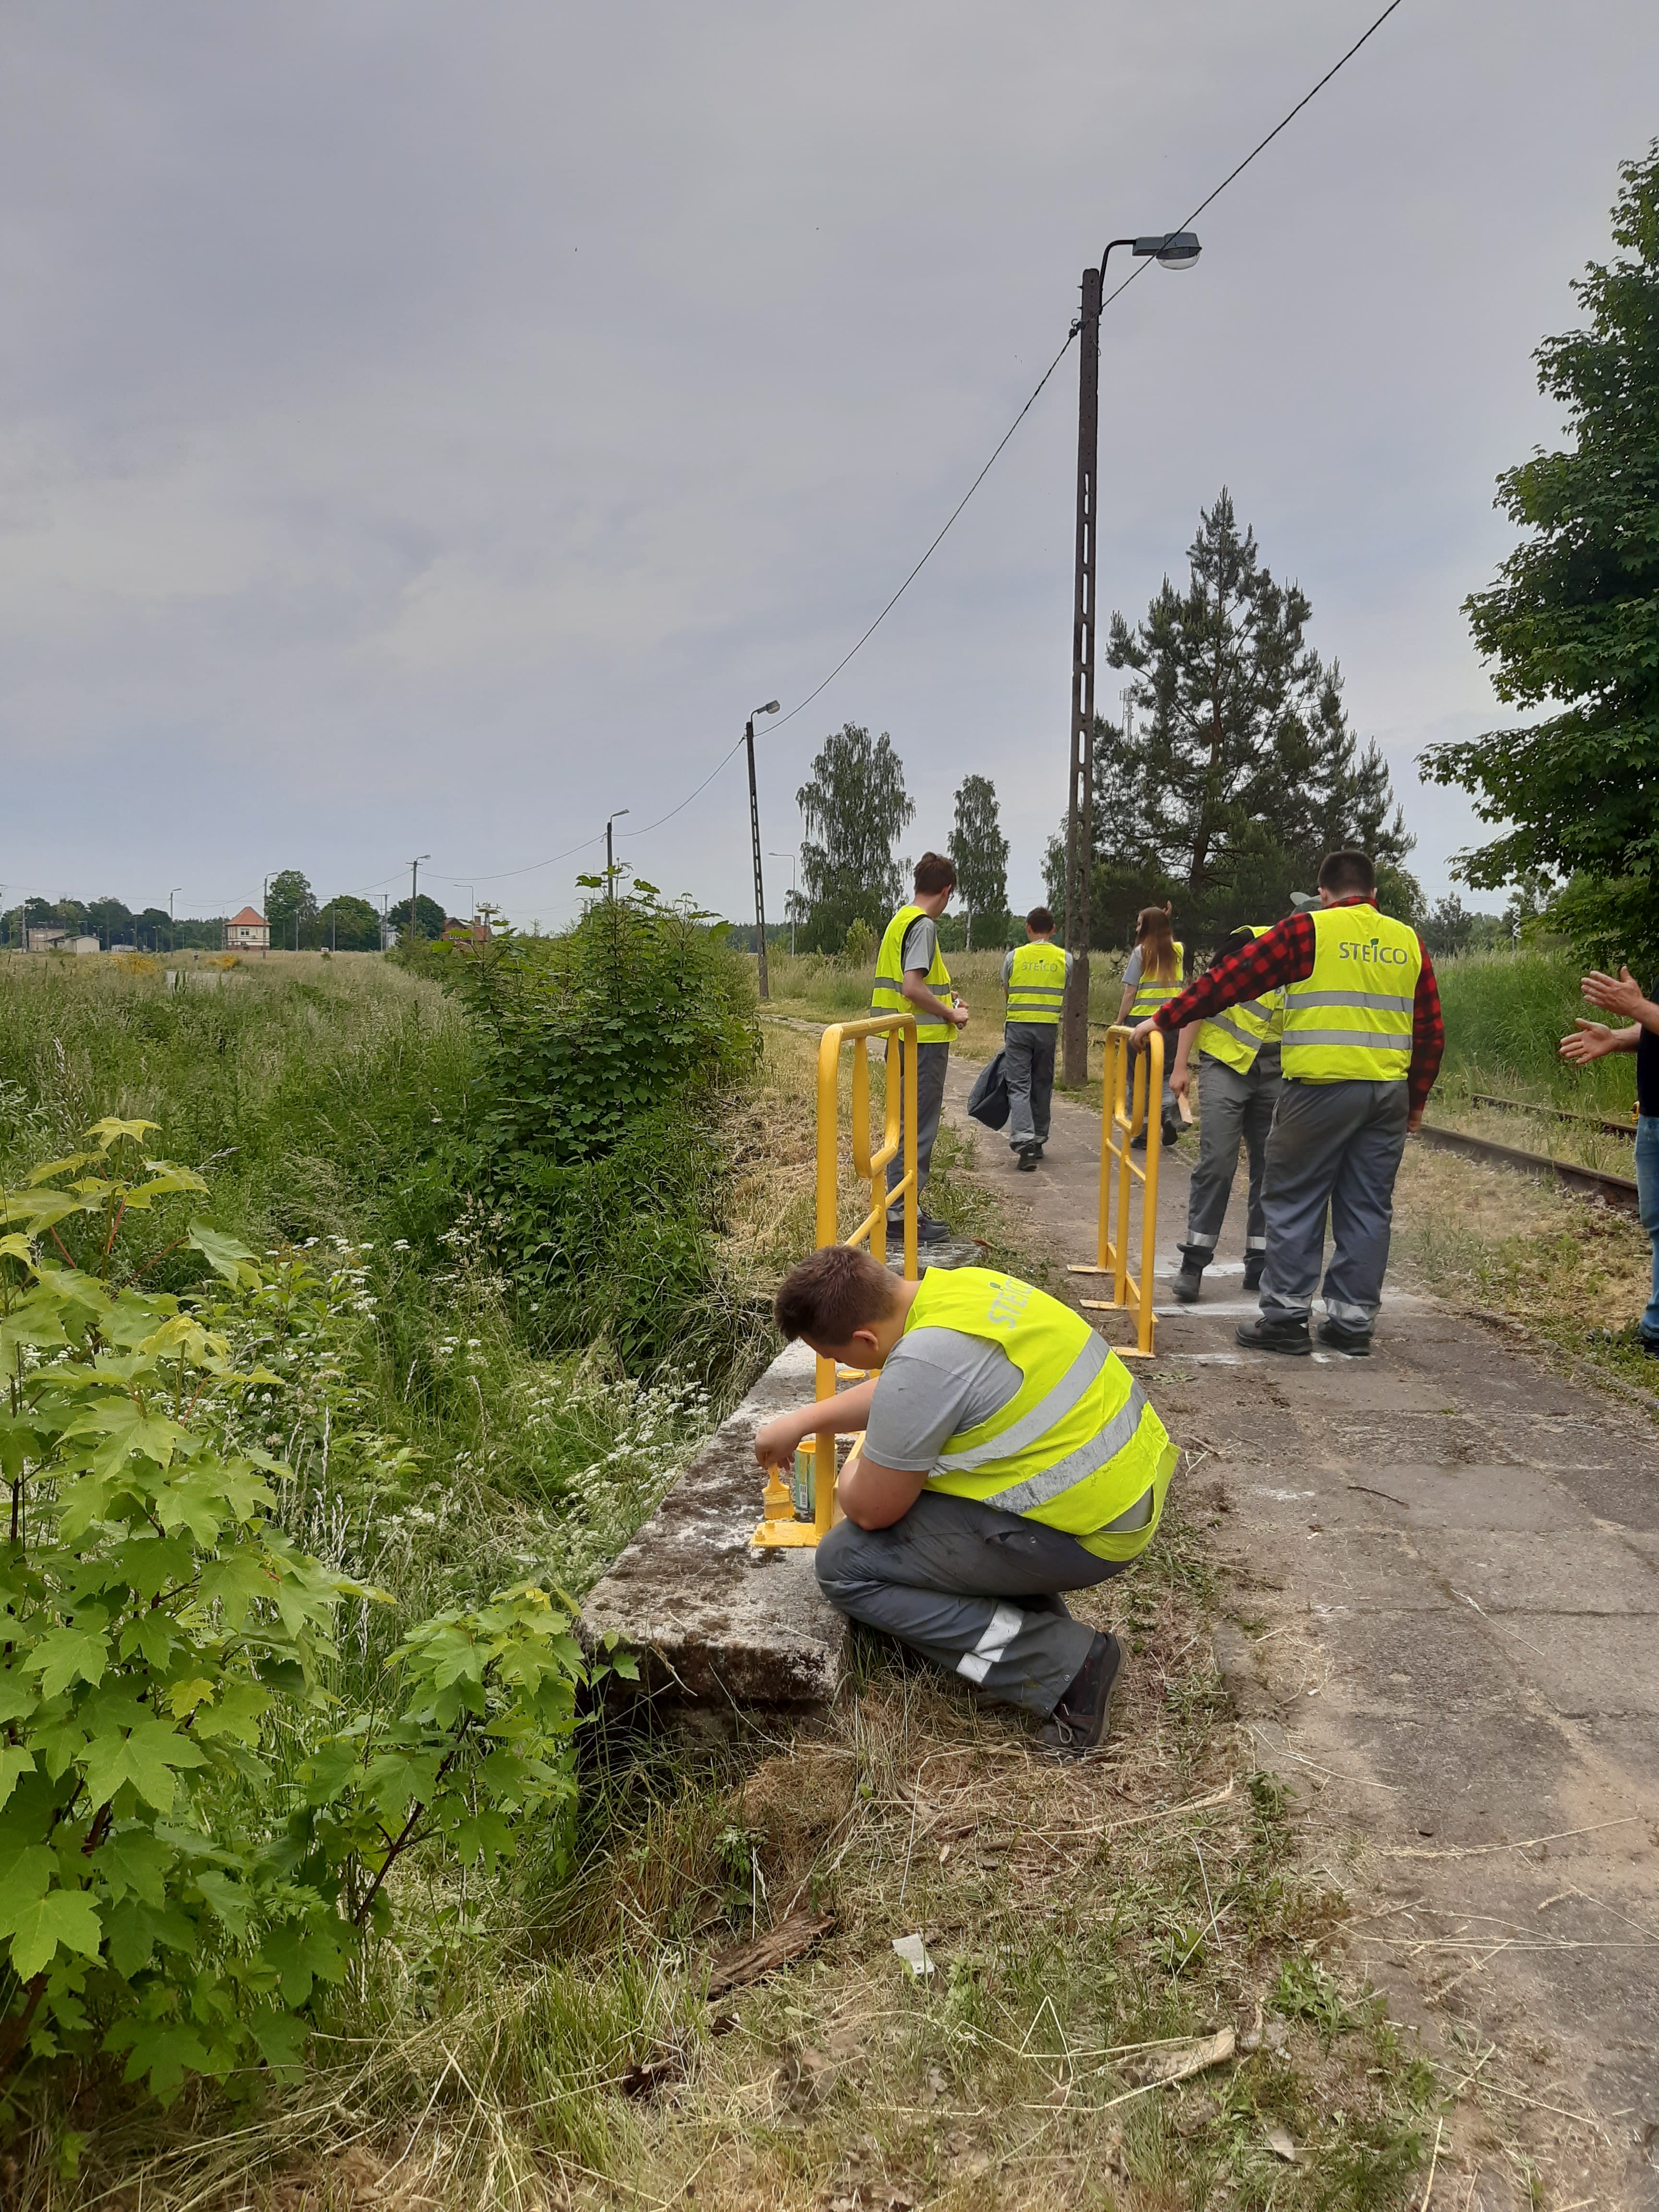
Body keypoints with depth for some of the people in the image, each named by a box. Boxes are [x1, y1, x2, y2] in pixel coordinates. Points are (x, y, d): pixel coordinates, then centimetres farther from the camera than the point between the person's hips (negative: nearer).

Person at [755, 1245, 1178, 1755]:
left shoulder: (922, 1363, -24)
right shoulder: (959, 1283, 3)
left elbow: (869, 1510, -12)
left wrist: (856, 1465, 10)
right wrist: (800, 1422, 27)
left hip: (1086, 1537, -10)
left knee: (844, 1565, -3)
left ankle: (1062, 1666, -6)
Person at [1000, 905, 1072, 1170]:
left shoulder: (1014, 956, 1)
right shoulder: (1065, 959, 4)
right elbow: (1068, 995, 10)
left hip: (1018, 1026, -2)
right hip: (1049, 1027, 2)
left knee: (1019, 1086, -3)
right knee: (1042, 1085, 13)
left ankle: (1024, 1142, -19)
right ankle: (1038, 1141, 22)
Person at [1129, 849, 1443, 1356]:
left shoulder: (1308, 930, -2)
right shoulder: (1408, 941, 13)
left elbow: (1231, 979, -4)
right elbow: (1431, 1033, 14)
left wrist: (1165, 1019, 1)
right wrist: (1416, 1100, 23)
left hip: (1322, 1087, -5)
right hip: (1389, 1093, 5)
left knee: (1294, 1201, 3)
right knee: (1368, 1208, 9)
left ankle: (1285, 1316, 4)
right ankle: (1354, 1320, 14)